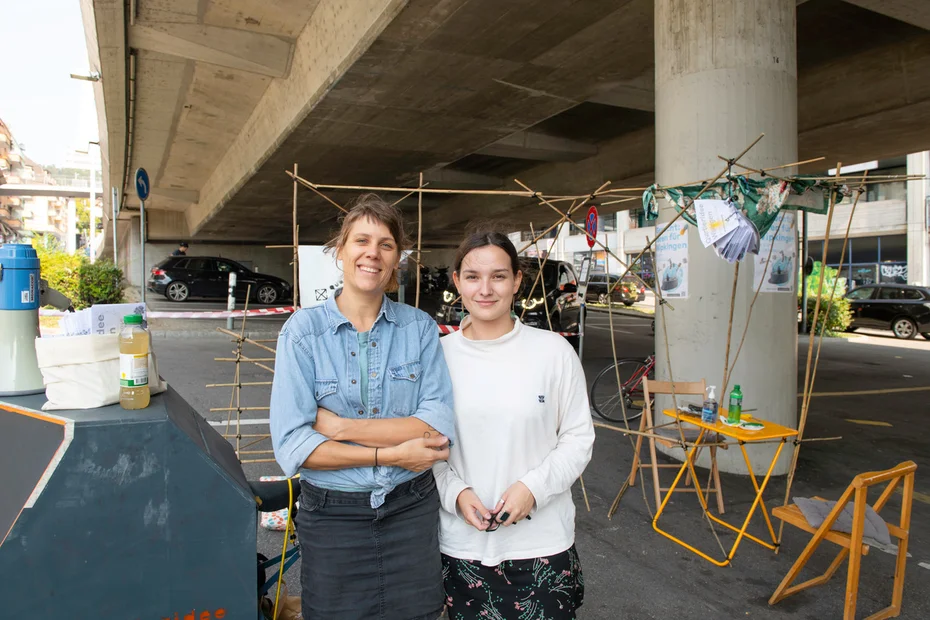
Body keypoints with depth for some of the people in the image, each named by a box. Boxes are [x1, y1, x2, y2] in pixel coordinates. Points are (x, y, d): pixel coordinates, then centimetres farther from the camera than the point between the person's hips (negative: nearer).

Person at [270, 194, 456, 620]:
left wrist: (340, 426, -18)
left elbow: (440, 428, -12)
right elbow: (291, 445, -14)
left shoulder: (420, 328, -3)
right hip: (331, 516, -1)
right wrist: (390, 454, -18)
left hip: (410, 510, 2)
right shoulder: (303, 330, -7)